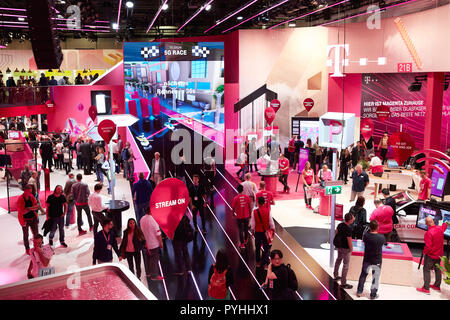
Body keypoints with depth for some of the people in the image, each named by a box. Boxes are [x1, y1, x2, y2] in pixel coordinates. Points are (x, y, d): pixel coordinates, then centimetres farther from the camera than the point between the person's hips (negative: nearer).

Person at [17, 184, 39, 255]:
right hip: (25, 220, -4)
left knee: (36, 234, 10)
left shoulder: (31, 197, -2)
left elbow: (36, 207, -5)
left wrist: (28, 208, -21)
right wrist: (31, 208, -16)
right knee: (26, 235, 11)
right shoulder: (20, 199, -18)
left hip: (33, 218, 4)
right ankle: (27, 249, 27)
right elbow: (22, 212, -21)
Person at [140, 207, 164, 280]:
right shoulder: (152, 220, -22)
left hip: (146, 243, 7)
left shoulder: (142, 219, -2)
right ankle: (154, 275, 9)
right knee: (154, 259, 3)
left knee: (148, 258, 20)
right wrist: (161, 242, -7)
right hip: (154, 244, -7)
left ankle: (148, 272, 33)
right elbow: (158, 233, -18)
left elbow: (142, 230, 9)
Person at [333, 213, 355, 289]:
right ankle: (343, 283, 10)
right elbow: (349, 241, -25)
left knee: (338, 260, 27)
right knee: (346, 265, 3)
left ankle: (336, 276, 45)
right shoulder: (348, 229, -29)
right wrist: (351, 249, -7)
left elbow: (336, 232, 11)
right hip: (345, 248, -8)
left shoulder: (340, 225, -5)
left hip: (339, 246, 8)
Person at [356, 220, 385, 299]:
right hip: (377, 261, -2)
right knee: (375, 278, 13)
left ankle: (359, 291, 28)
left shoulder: (366, 236, -16)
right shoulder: (381, 238, -21)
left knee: (363, 275, 19)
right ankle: (373, 295, 22)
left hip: (367, 260, 2)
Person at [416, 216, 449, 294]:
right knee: (437, 269, 19)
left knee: (426, 270, 0)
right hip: (439, 254, 8)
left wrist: (424, 252, -7)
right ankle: (437, 286, 33)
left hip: (430, 255, -8)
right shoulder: (440, 228, -5)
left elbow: (428, 246, -27)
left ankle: (426, 288, 1)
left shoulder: (429, 233, -28)